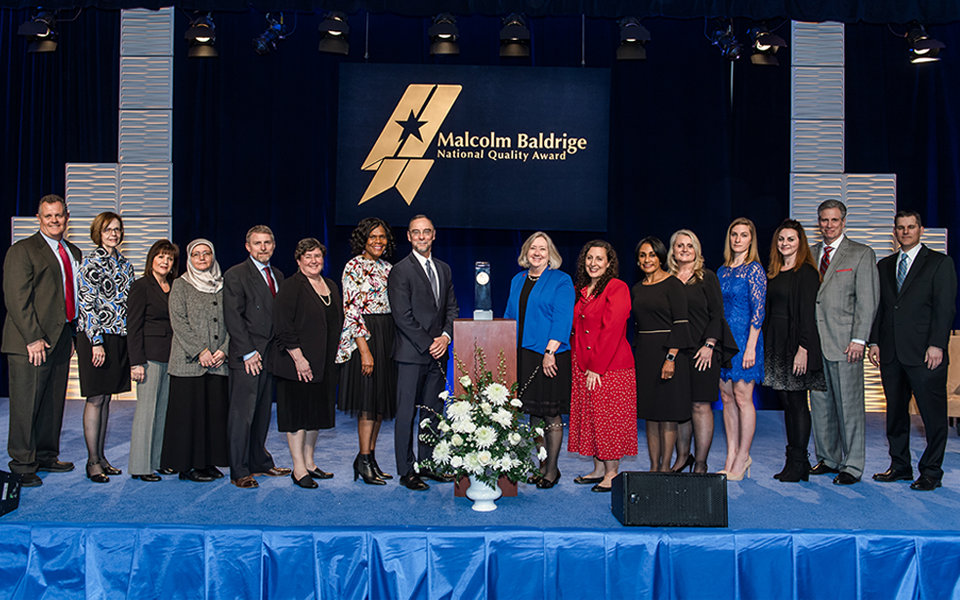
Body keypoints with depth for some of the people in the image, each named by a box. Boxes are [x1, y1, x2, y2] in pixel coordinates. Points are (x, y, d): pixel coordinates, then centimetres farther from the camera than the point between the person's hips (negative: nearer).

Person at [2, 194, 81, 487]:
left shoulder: (74, 252, 16)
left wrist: (72, 334, 13)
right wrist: (33, 338, -17)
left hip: (61, 339, 7)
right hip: (31, 342, -7)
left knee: (53, 402, 12)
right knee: (25, 405, -1)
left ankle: (46, 456, 25)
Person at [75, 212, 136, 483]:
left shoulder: (125, 264, 13)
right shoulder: (91, 262, -6)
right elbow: (87, 304, -12)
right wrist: (97, 341, -16)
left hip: (120, 338, 6)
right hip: (95, 337, -6)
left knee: (106, 398, 11)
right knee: (95, 398, -3)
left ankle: (101, 456, 18)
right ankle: (93, 461, 3)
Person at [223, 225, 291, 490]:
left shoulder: (278, 276, 15)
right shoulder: (236, 275, -5)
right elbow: (232, 318, -11)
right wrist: (248, 353, -14)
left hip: (271, 357, 7)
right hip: (247, 358, -6)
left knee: (263, 412, 13)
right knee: (242, 414, -4)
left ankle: (259, 462, 24)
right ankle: (239, 471, 3)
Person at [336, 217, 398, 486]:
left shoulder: (387, 268, 13)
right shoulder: (354, 267, -8)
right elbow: (352, 311, -14)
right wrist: (365, 350, -19)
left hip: (387, 337, 7)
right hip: (364, 338, -7)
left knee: (381, 402, 9)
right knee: (369, 402, -5)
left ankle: (370, 458, 17)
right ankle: (364, 460, 4)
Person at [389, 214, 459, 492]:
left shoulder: (444, 269, 14)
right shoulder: (400, 270, -5)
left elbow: (451, 308, 13)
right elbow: (402, 315, -11)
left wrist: (446, 336, -5)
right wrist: (428, 344, -13)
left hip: (438, 352, 6)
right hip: (412, 353, -6)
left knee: (434, 411, 10)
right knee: (407, 413, -1)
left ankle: (427, 464, 20)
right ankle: (407, 471, 7)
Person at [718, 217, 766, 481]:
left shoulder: (754, 269, -7)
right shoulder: (722, 271, 13)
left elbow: (758, 311, -12)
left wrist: (750, 347, -17)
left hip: (744, 338, -7)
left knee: (742, 397, -3)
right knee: (727, 397, 8)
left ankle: (742, 459, 5)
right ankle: (731, 457, 15)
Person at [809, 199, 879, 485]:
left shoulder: (862, 254, 1)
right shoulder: (809, 254, 14)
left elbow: (868, 301, -4)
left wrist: (859, 339, -12)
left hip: (844, 343, -5)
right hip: (814, 342, 5)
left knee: (849, 405, -1)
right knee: (820, 404, 10)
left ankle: (852, 466, 8)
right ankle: (828, 458, 23)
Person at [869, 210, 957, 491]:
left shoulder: (940, 263, 2)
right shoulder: (885, 265, 16)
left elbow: (945, 308, -5)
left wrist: (937, 345, -13)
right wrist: (874, 342, 6)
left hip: (924, 353, -5)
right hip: (891, 352, 5)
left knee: (933, 415, -1)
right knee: (895, 413, 10)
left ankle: (931, 471, 9)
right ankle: (900, 466, 20)